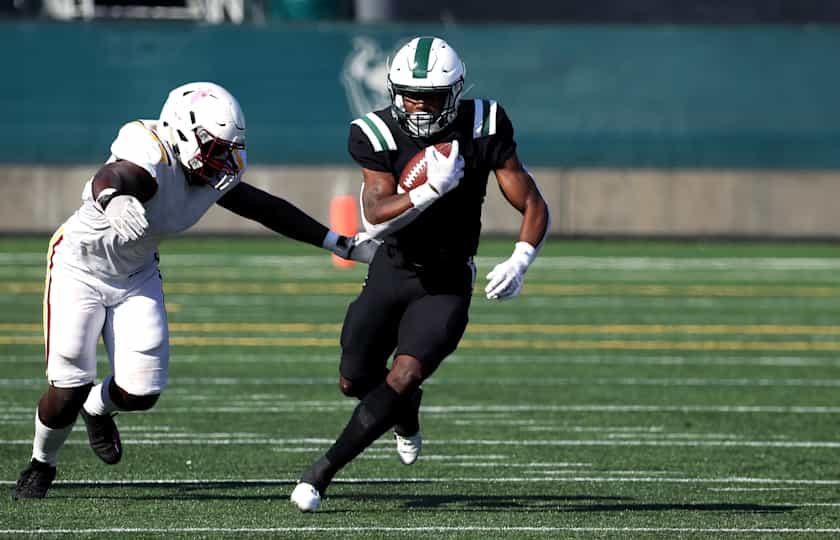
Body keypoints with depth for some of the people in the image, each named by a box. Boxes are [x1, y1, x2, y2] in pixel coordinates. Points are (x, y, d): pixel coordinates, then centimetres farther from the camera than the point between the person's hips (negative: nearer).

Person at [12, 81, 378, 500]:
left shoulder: (216, 179, -9)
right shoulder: (153, 162, -33)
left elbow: (269, 210, 2)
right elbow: (107, 180, -54)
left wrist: (343, 245, 5)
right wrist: (113, 200, -78)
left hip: (136, 276, 6)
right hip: (81, 266, -6)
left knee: (140, 393, -4)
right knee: (68, 391, -8)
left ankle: (98, 407, 34)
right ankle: (41, 465, 23)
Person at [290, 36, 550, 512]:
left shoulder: (481, 130, -15)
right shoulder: (379, 135, -16)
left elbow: (534, 207, -10)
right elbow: (375, 219, -27)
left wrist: (519, 263, -28)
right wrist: (432, 190, -42)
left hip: (448, 285, -2)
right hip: (391, 271, 2)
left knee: (402, 379, -20)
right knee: (355, 382, 13)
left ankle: (321, 475, -12)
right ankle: (407, 413, 48)